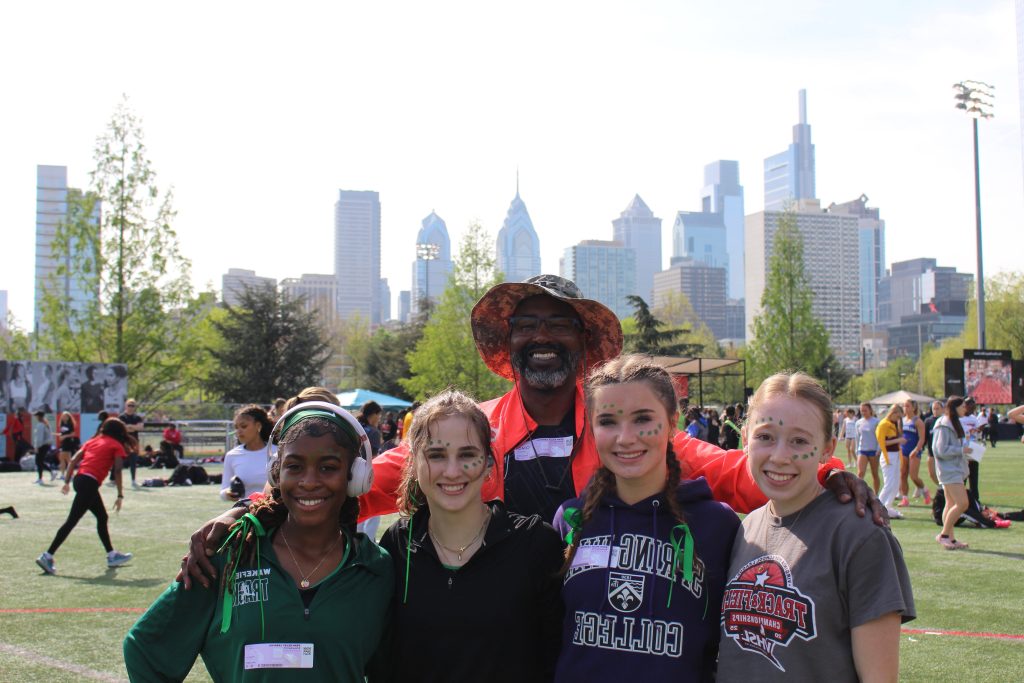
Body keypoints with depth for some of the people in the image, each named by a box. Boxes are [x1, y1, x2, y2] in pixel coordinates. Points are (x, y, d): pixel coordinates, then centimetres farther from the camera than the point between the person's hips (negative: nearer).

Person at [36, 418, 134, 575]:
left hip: (79, 478, 8)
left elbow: (73, 460, 14)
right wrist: (120, 495, -5)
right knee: (71, 521, -8)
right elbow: (117, 471, -6)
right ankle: (47, 557, -12)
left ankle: (112, 556, 25)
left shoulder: (93, 441, 23)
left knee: (102, 517, 19)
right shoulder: (117, 446, 6)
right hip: (90, 482, -8)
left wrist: (67, 481, 14)